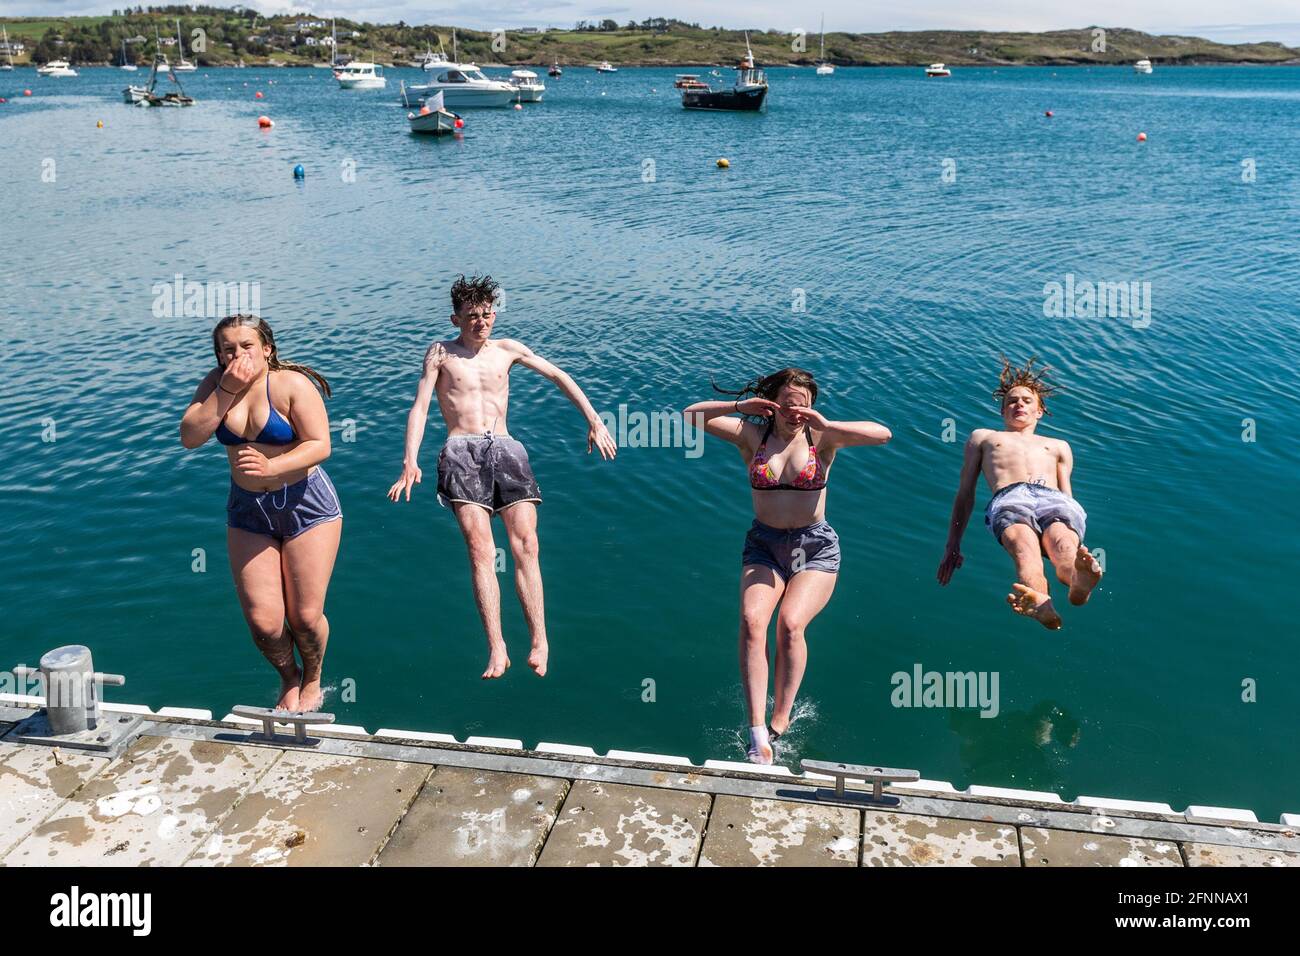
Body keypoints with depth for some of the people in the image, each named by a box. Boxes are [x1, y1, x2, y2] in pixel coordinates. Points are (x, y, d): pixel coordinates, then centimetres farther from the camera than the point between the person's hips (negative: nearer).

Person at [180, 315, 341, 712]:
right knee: (262, 622, -1)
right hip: (248, 511, 4)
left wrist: (271, 466, -34)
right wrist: (228, 389, -17)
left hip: (306, 506, -4)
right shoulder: (216, 383, 1)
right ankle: (288, 679, 31)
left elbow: (319, 445, -19)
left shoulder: (291, 384, -14)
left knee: (306, 617, -1)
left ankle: (312, 682, 31)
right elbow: (190, 437, -10)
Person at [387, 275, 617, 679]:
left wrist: (594, 421, 15)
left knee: (526, 544, -13)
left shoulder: (507, 349, 18)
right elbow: (419, 408, 4)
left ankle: (539, 642, -14)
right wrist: (410, 461, -10)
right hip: (462, 451, -2)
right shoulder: (440, 353, 12)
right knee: (480, 547, -18)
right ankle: (496, 649, -23)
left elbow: (559, 377, 22)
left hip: (505, 448, 2)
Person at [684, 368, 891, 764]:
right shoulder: (752, 434, 3)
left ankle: (779, 724, -12)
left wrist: (827, 425, -20)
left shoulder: (822, 437, -1)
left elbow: (882, 434, -14)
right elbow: (690, 416, 1)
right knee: (752, 620, -24)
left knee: (791, 623, -25)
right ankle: (757, 733, -27)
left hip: (815, 547, -1)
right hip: (763, 545, 1)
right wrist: (740, 406, -9)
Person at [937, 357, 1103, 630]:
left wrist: (1078, 547, 7)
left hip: (1055, 499, 2)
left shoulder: (1058, 446, 42)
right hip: (1008, 498, -2)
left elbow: (1067, 495, 29)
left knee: (1062, 543, -39)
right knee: (1024, 545, -41)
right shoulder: (983, 437, 39)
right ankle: (1041, 605, -72)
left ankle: (1079, 584, -73)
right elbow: (965, 494, 29)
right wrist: (952, 547, 15)